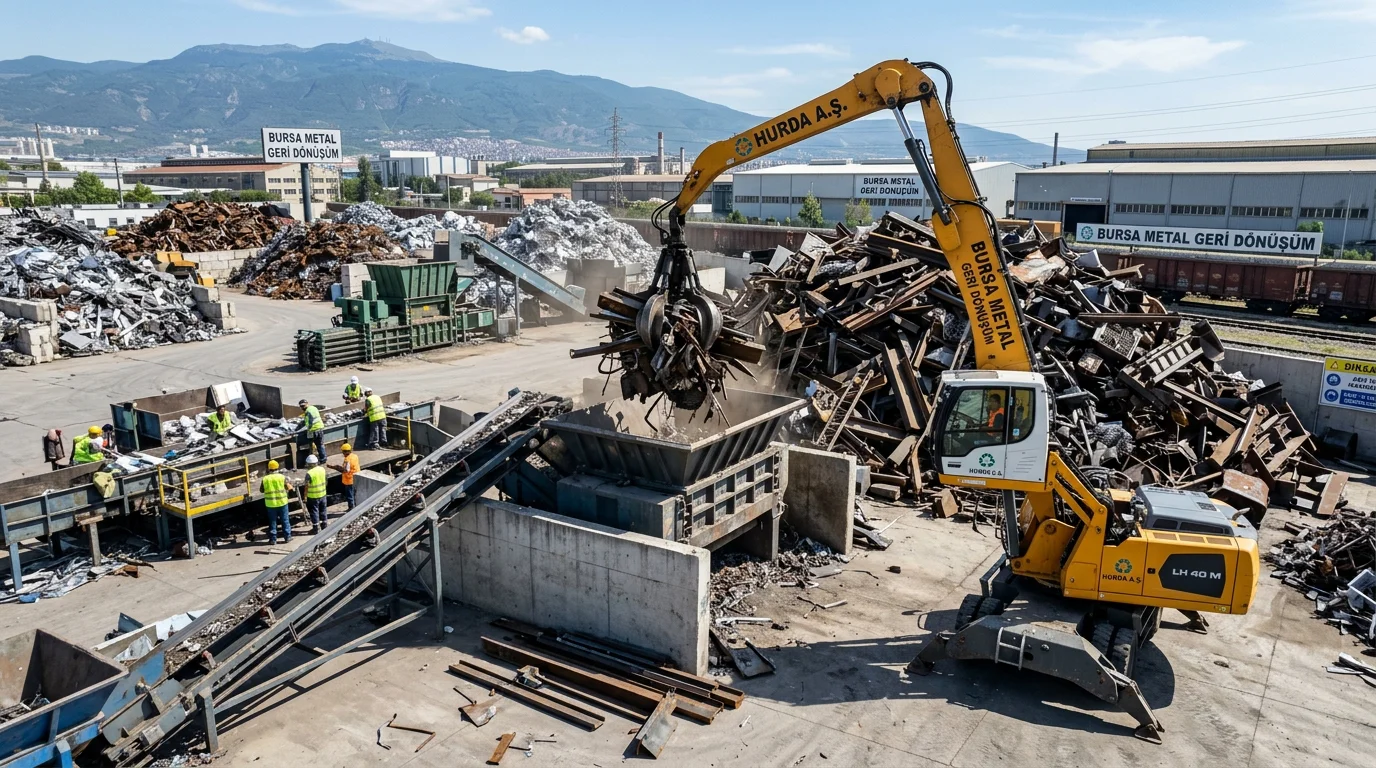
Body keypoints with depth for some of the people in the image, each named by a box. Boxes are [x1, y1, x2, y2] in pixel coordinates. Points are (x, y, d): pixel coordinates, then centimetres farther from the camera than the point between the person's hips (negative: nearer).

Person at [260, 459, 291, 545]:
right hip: (282, 502, -1)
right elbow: (287, 487, 2)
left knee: (272, 521, 9)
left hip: (270, 503, 1)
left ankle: (273, 539, 12)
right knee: (285, 520, 10)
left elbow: (261, 490, 5)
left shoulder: (265, 479, -7)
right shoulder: (282, 477, -9)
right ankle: (288, 536, 14)